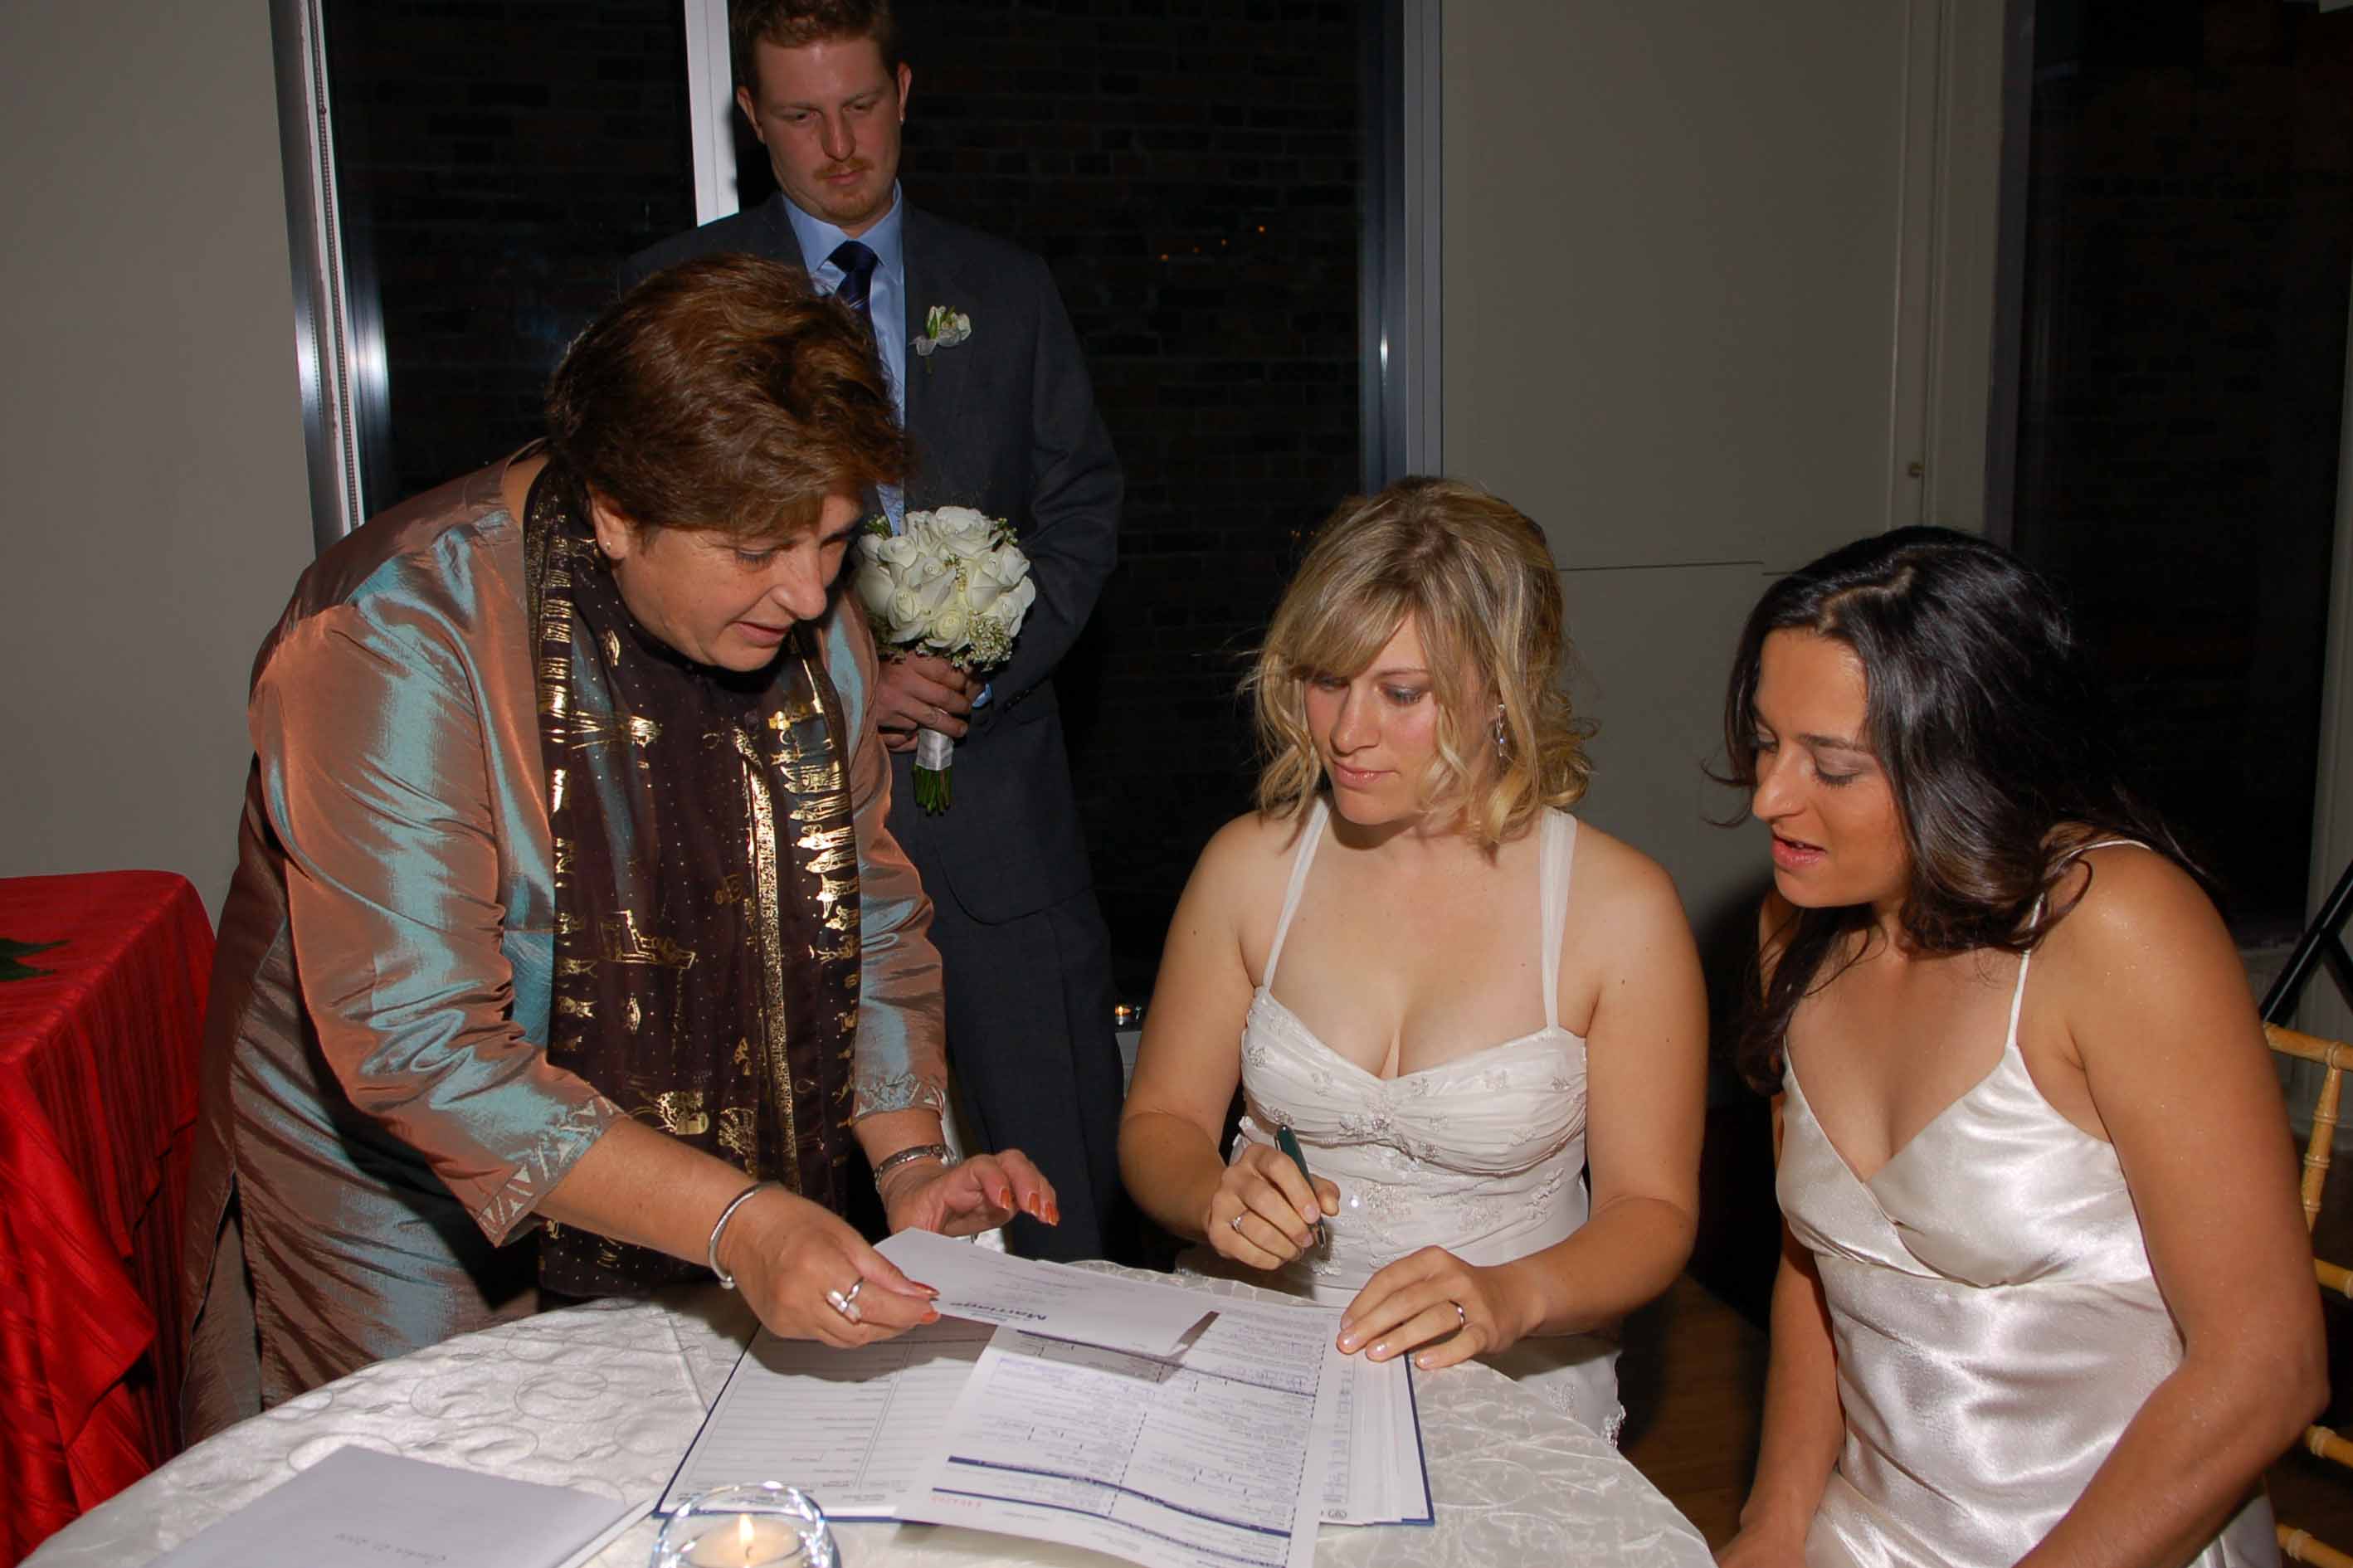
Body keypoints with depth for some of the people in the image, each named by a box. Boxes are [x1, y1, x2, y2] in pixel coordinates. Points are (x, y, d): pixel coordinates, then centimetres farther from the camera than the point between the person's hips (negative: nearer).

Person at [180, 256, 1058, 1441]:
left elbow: (871, 912, 3)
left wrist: (909, 1161, -11)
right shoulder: (394, 645, -26)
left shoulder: (811, 626, -6)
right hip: (424, 1245, -5)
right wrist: (733, 1220, -38)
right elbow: (415, 1046, -31)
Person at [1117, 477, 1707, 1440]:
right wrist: (1216, 1200, -14)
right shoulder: (1248, 865, 2)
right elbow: (1159, 1120, 9)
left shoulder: (1620, 909, -6)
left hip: (1507, 1390, -1)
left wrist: (1512, 1295, -21)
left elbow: (1651, 1209, -2)